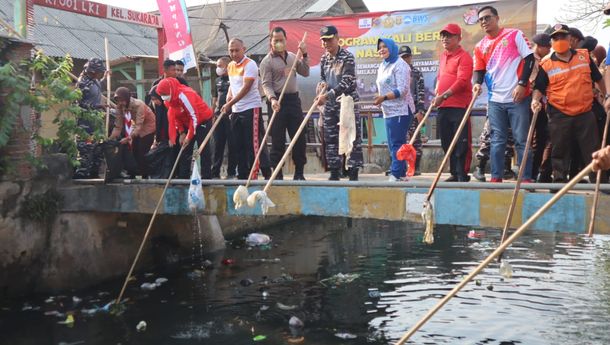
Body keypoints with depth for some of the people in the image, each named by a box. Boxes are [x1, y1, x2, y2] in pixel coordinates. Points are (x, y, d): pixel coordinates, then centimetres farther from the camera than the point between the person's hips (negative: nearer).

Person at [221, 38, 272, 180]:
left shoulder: (250, 64, -11)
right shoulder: (230, 66, 13)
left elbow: (246, 88, -18)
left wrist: (230, 104, -21)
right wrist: (228, 97, 5)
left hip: (251, 108, -8)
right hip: (236, 110, 8)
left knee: (254, 143, -9)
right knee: (239, 145, 9)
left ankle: (267, 172, -4)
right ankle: (243, 175, 16)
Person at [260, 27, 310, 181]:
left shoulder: (292, 56, 14)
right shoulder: (267, 61, -2)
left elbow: (305, 73, 14)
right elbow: (266, 84, -9)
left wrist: (304, 55, 3)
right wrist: (272, 99, -25)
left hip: (294, 99, 5)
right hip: (278, 102, -5)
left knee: (300, 137, 4)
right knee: (278, 140, -2)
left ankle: (299, 173, 14)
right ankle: (277, 174, 5)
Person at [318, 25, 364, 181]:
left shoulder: (347, 57, -11)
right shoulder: (324, 59, 9)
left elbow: (346, 82, -19)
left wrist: (327, 95, -26)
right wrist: (322, 83, -4)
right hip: (330, 104, 6)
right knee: (330, 138, 7)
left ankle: (353, 172, -1)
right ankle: (334, 172, 15)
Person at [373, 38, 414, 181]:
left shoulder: (399, 65, -10)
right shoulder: (383, 65, 16)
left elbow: (402, 90, -18)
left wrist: (384, 98, -25)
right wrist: (380, 99, 6)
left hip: (400, 110, -9)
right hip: (388, 111, 9)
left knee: (397, 143, -10)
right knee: (392, 144, 11)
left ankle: (396, 174, -7)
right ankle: (401, 173, 19)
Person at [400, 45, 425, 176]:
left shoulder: (417, 73, 3)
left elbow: (421, 93, -3)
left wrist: (420, 111, -11)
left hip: (413, 111, -3)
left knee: (415, 139, -2)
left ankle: (416, 167, 3)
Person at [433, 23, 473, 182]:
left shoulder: (464, 57, -8)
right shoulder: (443, 55, 18)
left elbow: (462, 81, -18)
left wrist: (444, 96, -23)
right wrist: (437, 95, 13)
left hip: (459, 106, -8)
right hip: (443, 107, 8)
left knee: (461, 143, -6)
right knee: (447, 143, 11)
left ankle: (463, 175, -1)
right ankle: (454, 174, 19)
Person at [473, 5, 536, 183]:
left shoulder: (515, 34, 0)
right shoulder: (480, 46, 11)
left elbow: (529, 58, -4)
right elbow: (479, 70, 11)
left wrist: (522, 84, -13)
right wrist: (477, 83, -12)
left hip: (518, 97, -4)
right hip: (495, 100, 4)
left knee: (522, 140, -1)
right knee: (497, 140, 6)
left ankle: (526, 178, 5)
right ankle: (496, 178, 10)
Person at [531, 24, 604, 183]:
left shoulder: (584, 56, 7)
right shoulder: (546, 64, 0)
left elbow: (598, 79, 16)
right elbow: (539, 87, 1)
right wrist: (536, 100, -18)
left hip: (585, 113, 2)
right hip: (559, 115, -1)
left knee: (592, 149, 5)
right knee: (560, 151, 6)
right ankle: (559, 181, 16)